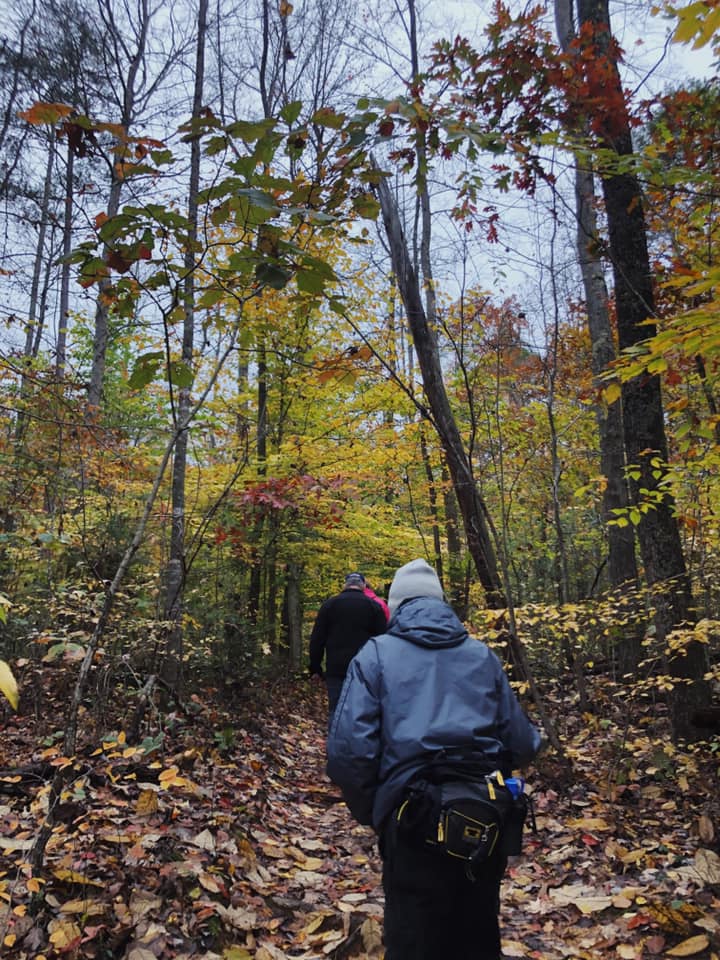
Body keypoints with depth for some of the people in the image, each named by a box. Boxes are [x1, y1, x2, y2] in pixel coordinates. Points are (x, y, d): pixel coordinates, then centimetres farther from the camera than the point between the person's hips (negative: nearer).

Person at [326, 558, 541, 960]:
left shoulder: (377, 654, -2)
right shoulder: (483, 655, 8)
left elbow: (348, 752, -11)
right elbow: (522, 746, 6)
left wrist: (372, 812, 5)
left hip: (416, 822, -3)